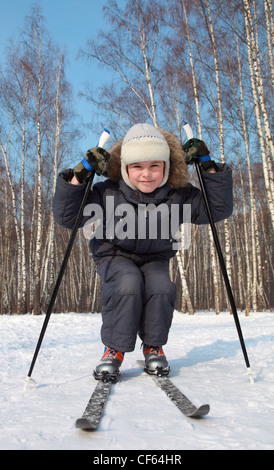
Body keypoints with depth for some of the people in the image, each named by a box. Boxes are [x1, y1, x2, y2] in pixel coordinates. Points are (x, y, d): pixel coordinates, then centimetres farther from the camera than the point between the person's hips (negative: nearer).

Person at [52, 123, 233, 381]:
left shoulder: (178, 196, -17)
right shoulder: (108, 194, -22)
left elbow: (219, 209, -12)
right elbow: (66, 217, -19)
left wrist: (209, 167, -22)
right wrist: (79, 176, -32)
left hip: (155, 258, 2)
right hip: (115, 255, -2)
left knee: (161, 286, -29)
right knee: (128, 283, -33)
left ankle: (153, 346, -1)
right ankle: (114, 349, -11)